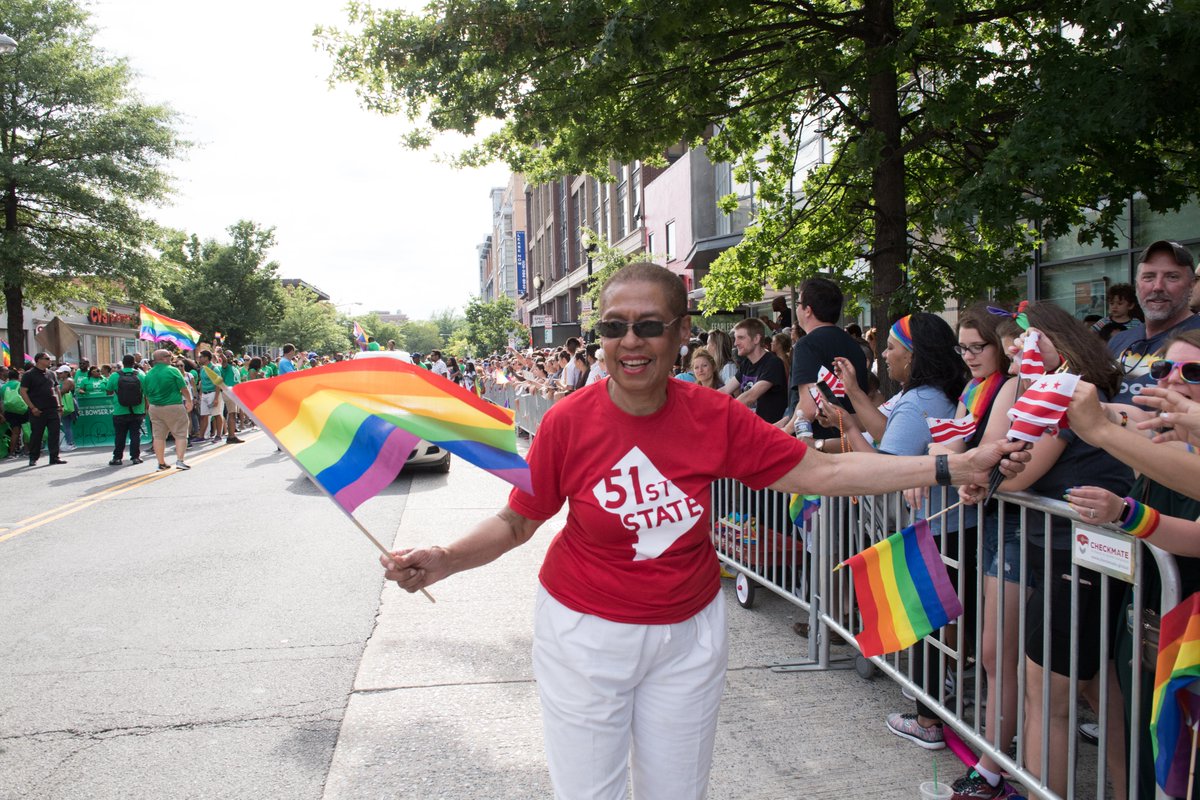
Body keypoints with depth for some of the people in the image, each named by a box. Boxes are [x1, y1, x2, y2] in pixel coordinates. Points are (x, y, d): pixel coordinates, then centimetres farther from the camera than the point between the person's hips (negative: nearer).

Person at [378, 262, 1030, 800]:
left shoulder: (716, 417, -11)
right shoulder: (568, 421, -16)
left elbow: (821, 471, -9)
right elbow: (516, 521, -7)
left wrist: (952, 466, -12)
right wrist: (444, 560, -24)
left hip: (688, 634, 2)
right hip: (586, 635, -2)